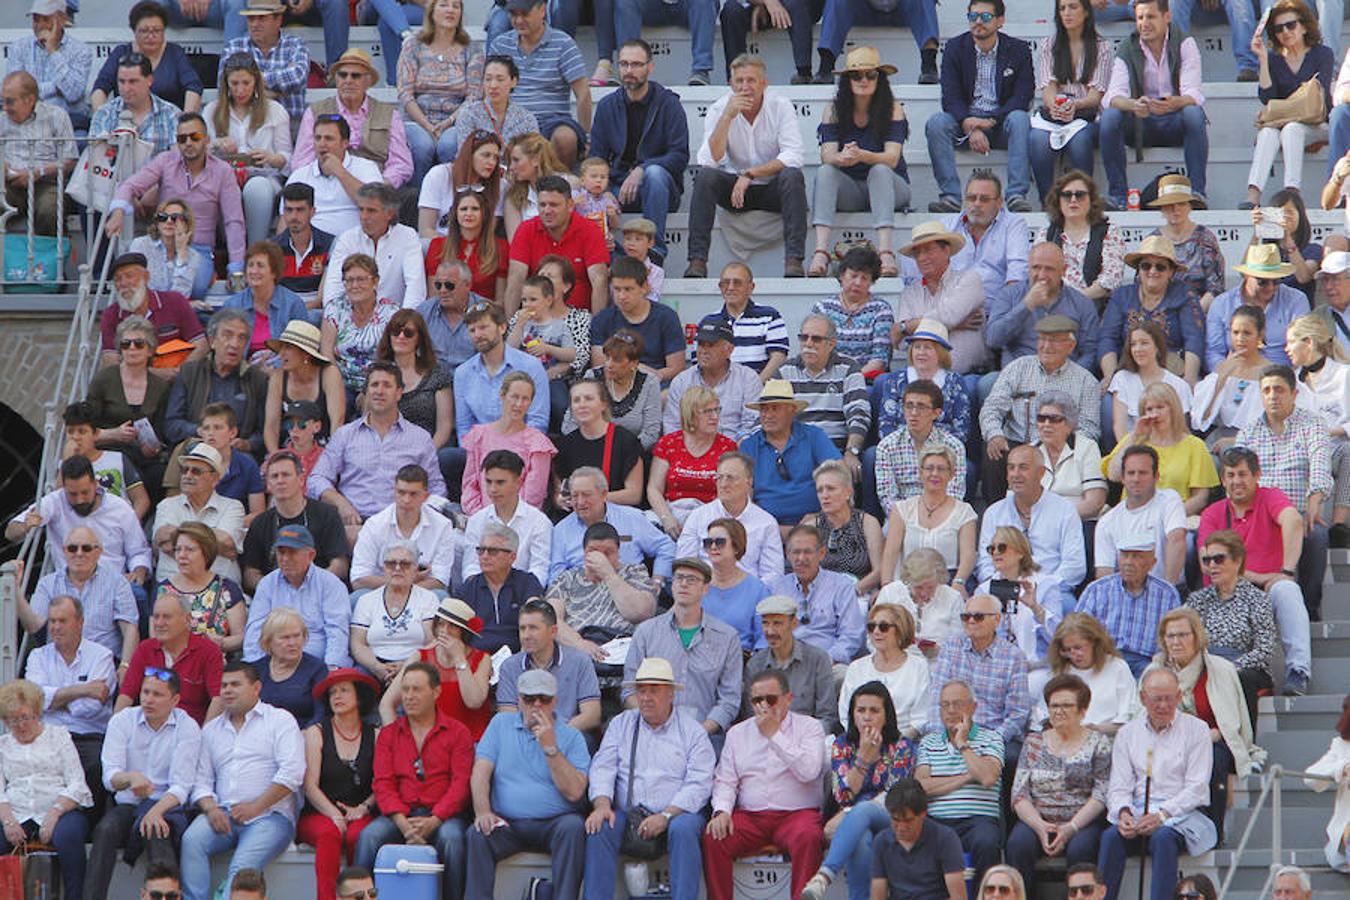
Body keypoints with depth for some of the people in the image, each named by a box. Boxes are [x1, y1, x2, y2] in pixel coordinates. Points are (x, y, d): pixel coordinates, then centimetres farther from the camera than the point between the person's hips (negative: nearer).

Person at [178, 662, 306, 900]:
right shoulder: (212, 729, 23)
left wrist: (255, 807, -11)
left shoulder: (280, 720, 8)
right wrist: (211, 809, -6)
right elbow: (201, 780, 16)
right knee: (192, 841, -27)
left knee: (243, 865, -30)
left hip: (269, 815, -4)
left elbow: (292, 773, -5)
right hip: (223, 815, 4)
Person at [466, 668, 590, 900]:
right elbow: (480, 773, 3)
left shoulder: (571, 737, 7)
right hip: (507, 824, 1)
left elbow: (574, 792, -6)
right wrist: (482, 812, -14)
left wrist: (550, 748, -11)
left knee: (573, 827, -32)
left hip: (553, 824, -1)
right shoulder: (501, 724, 14)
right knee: (477, 834, -28)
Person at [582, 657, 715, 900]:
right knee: (598, 828, -27)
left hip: (676, 813, -2)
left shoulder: (691, 730, 7)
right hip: (627, 814, 2)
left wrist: (666, 816, -17)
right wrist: (602, 805, -14)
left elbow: (699, 784, -3)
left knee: (684, 828, -34)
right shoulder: (621, 724, 17)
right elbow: (603, 768, 7)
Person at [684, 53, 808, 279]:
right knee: (705, 176, -26)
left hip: (772, 189, -1)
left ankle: (794, 260, -36)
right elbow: (710, 161, -18)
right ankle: (697, 261, -30)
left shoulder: (781, 107, -8)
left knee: (792, 176, -32)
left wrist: (749, 174, -24)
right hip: (734, 188, 1)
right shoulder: (719, 109, -5)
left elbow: (792, 158, -18)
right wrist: (728, 116, -25)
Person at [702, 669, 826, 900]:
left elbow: (808, 772, -10)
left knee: (808, 837, -36)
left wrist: (774, 734, -9)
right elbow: (725, 781, 14)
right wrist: (721, 811, -7)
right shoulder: (737, 733, 18)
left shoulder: (809, 727, 7)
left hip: (796, 814, -3)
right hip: (748, 816, 3)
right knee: (713, 839, -25)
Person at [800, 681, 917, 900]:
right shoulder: (842, 745, 12)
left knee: (861, 812, -38)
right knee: (861, 837, -38)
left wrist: (847, 816, -16)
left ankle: (824, 876, -58)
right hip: (856, 824, 2)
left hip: (889, 820, -2)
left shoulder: (901, 746, 5)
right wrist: (864, 757, -11)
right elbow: (843, 796, 2)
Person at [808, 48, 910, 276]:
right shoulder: (833, 111, -1)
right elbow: (827, 155, -13)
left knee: (879, 171, -33)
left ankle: (885, 253, -49)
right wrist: (842, 158, -38)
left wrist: (862, 156, -39)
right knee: (825, 172, -26)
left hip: (891, 186, -2)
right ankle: (821, 251, -41)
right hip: (849, 192, 2)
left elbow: (892, 158, -18)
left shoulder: (893, 109, -7)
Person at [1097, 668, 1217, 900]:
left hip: (1182, 814, -3)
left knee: (1163, 837, -36)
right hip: (1137, 811, 3)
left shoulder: (1196, 729, 6)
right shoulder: (1127, 733, 16)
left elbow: (1196, 788, -3)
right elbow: (1119, 787, 9)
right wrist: (1123, 812, -14)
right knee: (1111, 836, -29)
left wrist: (1162, 814, -17)